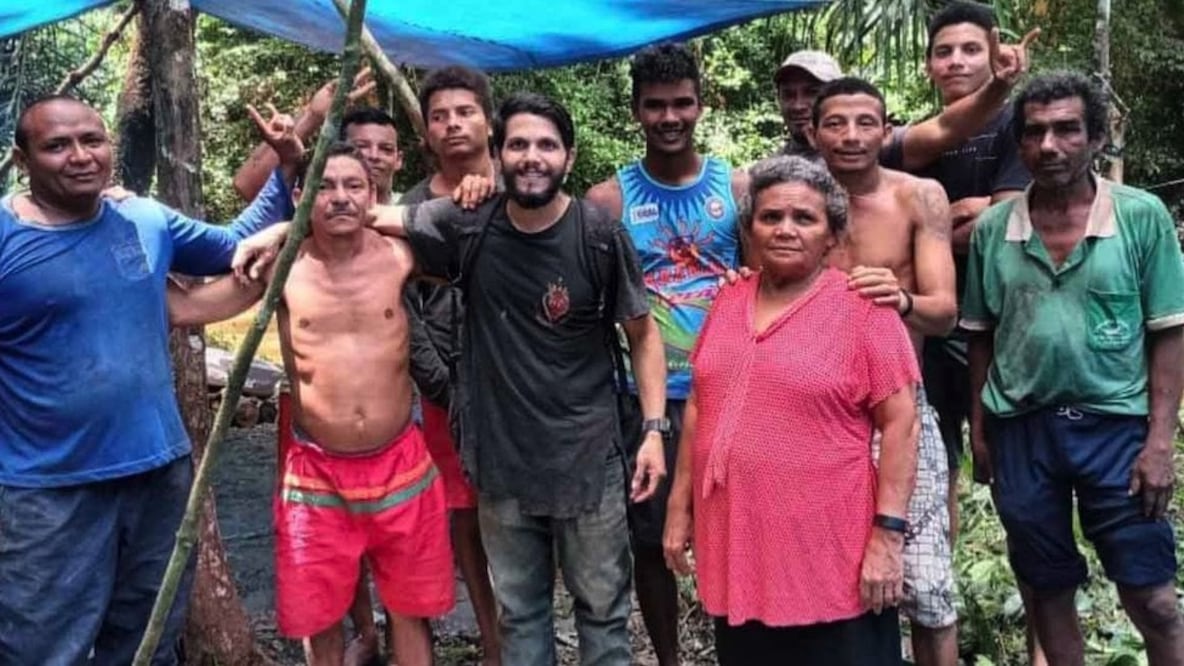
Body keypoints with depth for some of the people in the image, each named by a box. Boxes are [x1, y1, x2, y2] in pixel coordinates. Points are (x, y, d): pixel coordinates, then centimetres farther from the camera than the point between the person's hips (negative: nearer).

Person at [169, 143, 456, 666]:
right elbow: (183, 309, -3)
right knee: (319, 616, 13)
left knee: (410, 609, 15)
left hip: (401, 466, 0)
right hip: (316, 473, 0)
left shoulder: (399, 257, -4)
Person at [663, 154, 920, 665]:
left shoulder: (863, 309, -8)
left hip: (830, 558, -5)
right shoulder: (728, 303, 9)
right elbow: (698, 407, 14)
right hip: (735, 548, 6)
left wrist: (887, 532, -15)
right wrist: (680, 506, 11)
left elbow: (899, 423, -10)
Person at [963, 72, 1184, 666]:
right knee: (1047, 590, 15)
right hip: (1020, 429, 2)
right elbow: (981, 337, 8)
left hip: (1116, 425, -2)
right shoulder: (992, 229, 1)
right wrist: (978, 430, 6)